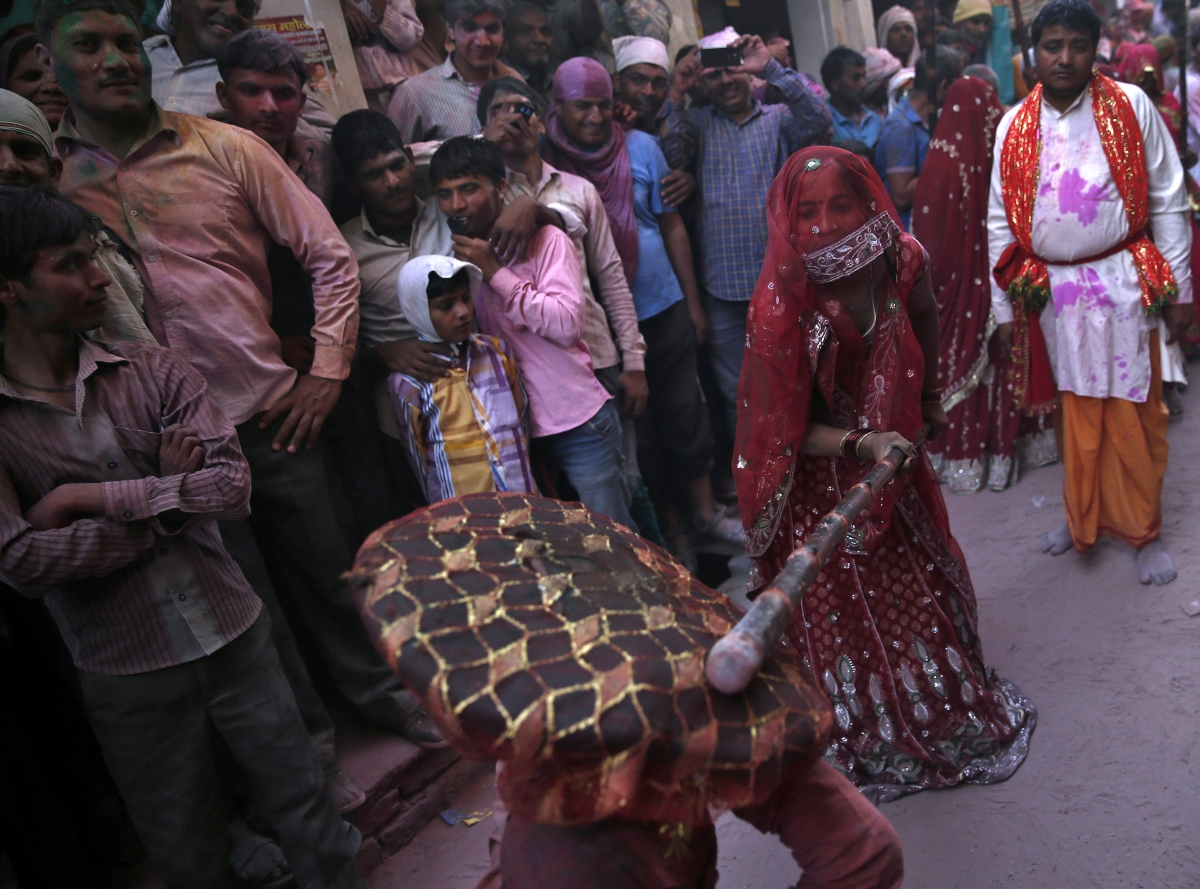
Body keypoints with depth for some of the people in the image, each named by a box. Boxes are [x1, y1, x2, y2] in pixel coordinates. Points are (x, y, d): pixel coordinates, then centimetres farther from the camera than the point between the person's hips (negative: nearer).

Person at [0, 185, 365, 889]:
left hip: (233, 634, 2)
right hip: (126, 671, -1)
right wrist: (171, 497, -15)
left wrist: (89, 496, -19)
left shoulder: (154, 371, -4)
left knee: (303, 803, 15)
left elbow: (234, 487, -13)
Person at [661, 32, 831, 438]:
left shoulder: (777, 119, 7)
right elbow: (668, 158, -9)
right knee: (737, 393, 11)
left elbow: (818, 119, -13)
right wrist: (675, 95, -11)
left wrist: (772, 68, -15)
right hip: (722, 286, 1)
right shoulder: (697, 123, 9)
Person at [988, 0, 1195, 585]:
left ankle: (1142, 531, 22)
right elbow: (999, 223, 6)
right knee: (1077, 415, 13)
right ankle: (1084, 518, 31)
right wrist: (1005, 308, 6)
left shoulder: (1131, 107, -2)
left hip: (1124, 286, -1)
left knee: (1133, 416, 4)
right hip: (1055, 294, 2)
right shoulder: (1013, 128, 3)